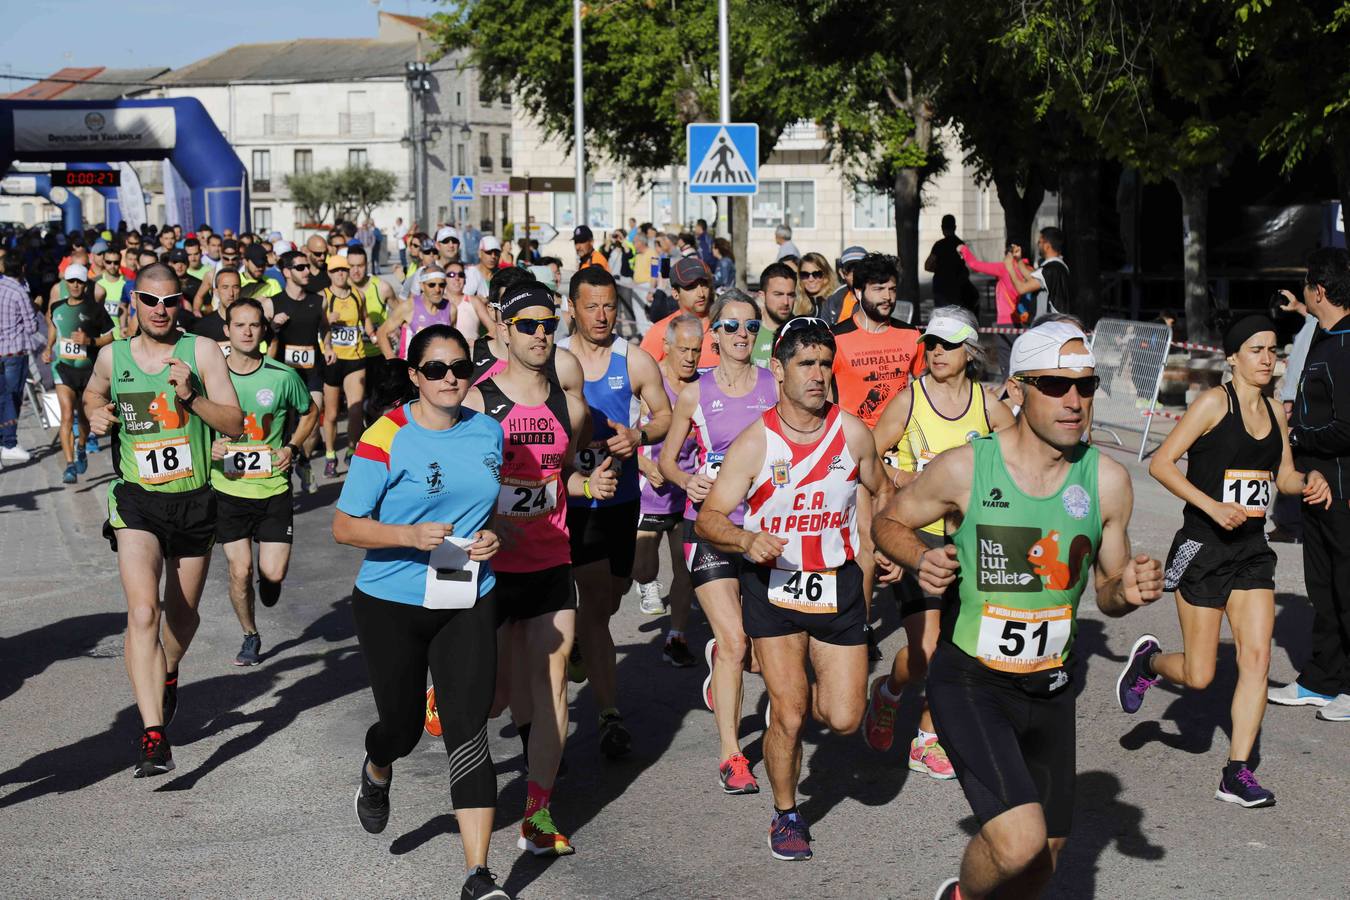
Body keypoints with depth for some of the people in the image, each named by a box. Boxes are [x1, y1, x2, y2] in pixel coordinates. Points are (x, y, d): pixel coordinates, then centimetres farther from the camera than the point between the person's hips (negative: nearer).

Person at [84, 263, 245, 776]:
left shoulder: (201, 351, -5)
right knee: (143, 612, -20)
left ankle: (169, 674, 53)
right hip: (137, 502, -1)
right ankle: (154, 737, -24)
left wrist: (191, 397, -23)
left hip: (195, 502, 1)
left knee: (182, 614, 18)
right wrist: (95, 414, 3)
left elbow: (235, 426, -8)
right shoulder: (112, 357, 1)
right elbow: (93, 392, 25)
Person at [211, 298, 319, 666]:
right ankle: (250, 637, 26)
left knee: (273, 573, -5)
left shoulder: (283, 376, -5)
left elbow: (309, 412, 12)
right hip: (228, 488, 0)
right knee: (239, 570, 2)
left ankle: (266, 579, 34)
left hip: (273, 487, 0)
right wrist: (208, 446, -11)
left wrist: (293, 448, -2)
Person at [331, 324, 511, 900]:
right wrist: (411, 535, -27)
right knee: (403, 725, 11)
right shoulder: (387, 438, -12)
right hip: (391, 603, -2)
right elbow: (344, 527, -11)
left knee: (468, 731, -6)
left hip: (467, 603, 3)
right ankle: (376, 775, 51)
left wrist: (493, 537, -2)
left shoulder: (488, 432, 3)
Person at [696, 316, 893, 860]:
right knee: (789, 714, -7)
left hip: (837, 582, 3)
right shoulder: (755, 442, -12)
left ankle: (800, 689, 36)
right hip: (773, 585, -2)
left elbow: (881, 491, 17)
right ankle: (786, 815, 19)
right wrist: (747, 538, -32)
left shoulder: (852, 433, -3)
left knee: (843, 718, -1)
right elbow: (708, 519, -12)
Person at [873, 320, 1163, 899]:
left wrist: (1130, 591, -14)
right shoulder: (964, 468, -13)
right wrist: (922, 560, -17)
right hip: (970, 682, -4)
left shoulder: (1107, 480, -3)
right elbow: (889, 522, 3)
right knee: (1019, 843, -21)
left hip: (1050, 687, 5)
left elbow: (1107, 592, 9)